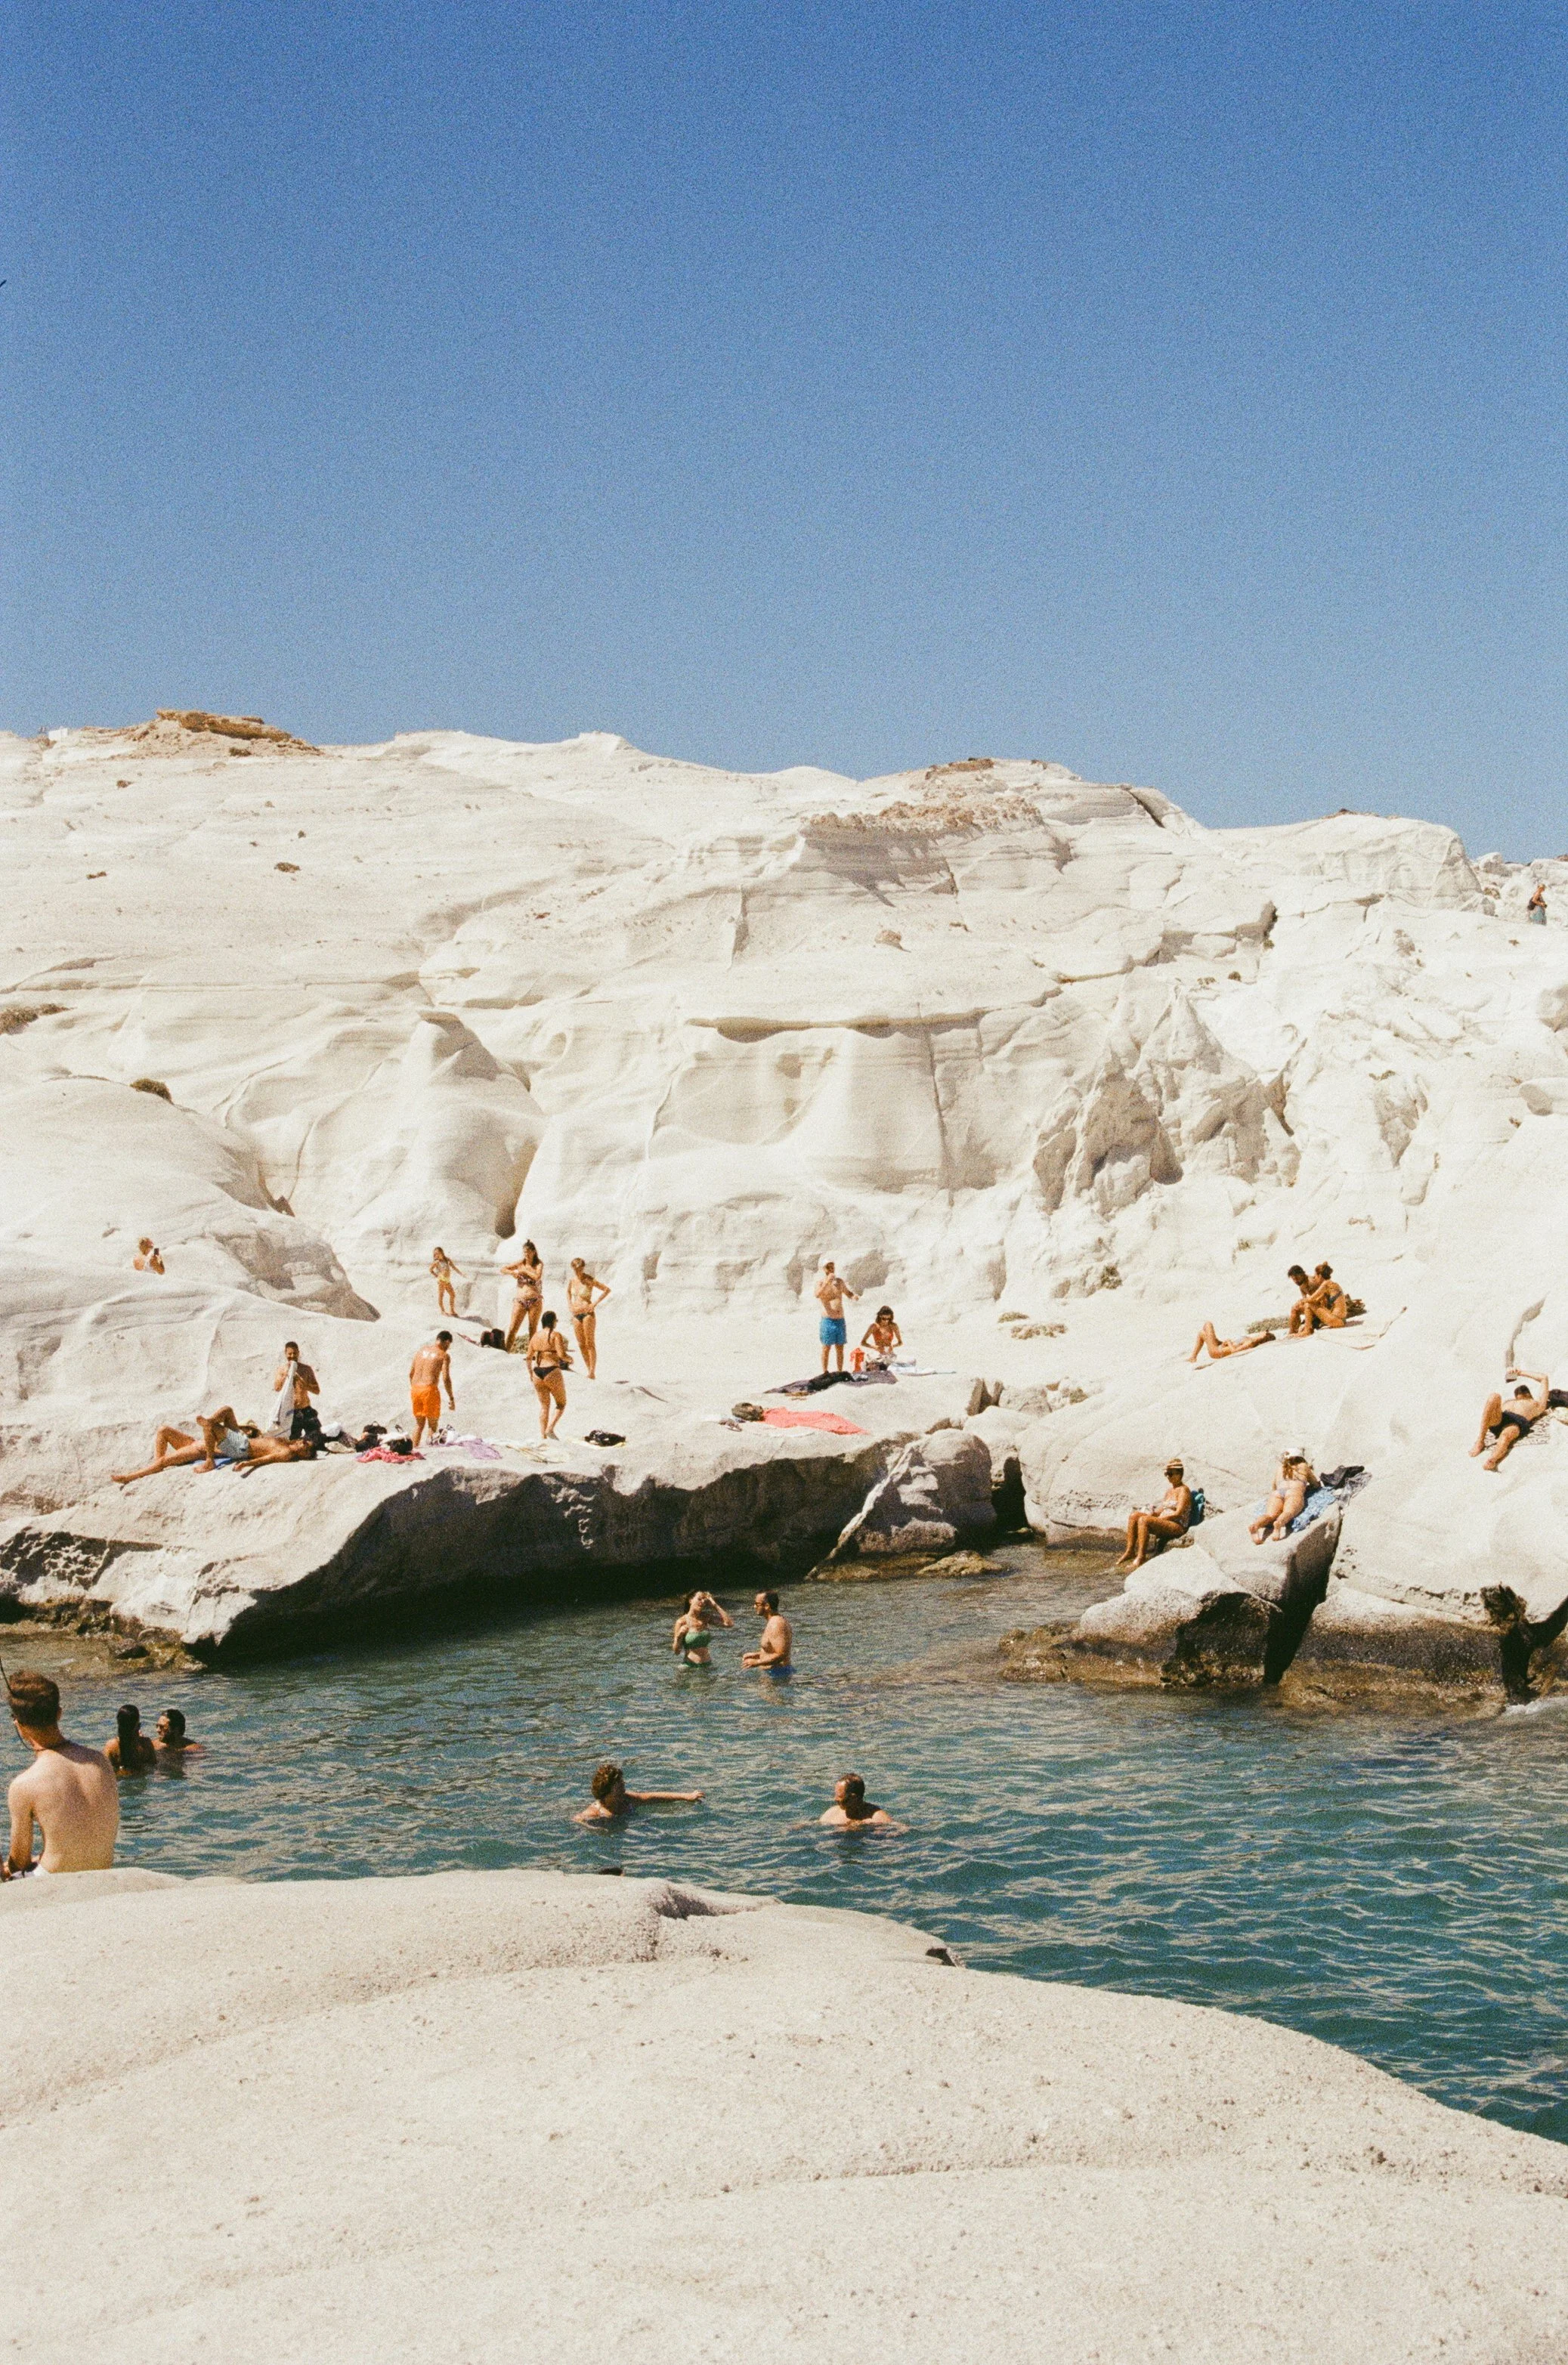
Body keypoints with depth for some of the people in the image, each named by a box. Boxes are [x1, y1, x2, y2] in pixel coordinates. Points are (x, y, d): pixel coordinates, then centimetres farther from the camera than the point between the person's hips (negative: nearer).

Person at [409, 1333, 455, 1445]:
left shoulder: (421, 1350, 14)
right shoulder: (444, 1355, -3)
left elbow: (411, 1373, 14)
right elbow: (446, 1378, -10)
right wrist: (451, 1398, -4)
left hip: (415, 1389, 5)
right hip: (430, 1389, -5)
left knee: (419, 1424, 16)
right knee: (433, 1424, 4)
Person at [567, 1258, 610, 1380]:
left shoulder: (589, 1280, -10)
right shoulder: (572, 1280, 7)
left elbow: (607, 1290, -8)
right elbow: (568, 1291, 28)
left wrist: (595, 1303, -12)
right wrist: (569, 1304, 13)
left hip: (588, 1313, -6)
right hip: (576, 1314, 6)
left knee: (590, 1344, -7)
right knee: (581, 1345, 5)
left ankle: (593, 1372, -8)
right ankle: (589, 1370, 11)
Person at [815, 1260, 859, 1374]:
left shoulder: (839, 1282, 12)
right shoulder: (821, 1283, -3)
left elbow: (848, 1293, 26)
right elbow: (818, 1295, -23)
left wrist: (854, 1295, 3)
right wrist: (827, 1282, -36)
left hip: (840, 1320, 5)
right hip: (828, 1321, -5)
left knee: (840, 1348, 8)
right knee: (826, 1348, -3)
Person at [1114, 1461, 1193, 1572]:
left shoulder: (1183, 1490, -7)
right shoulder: (1170, 1490, 20)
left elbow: (1178, 1514, -16)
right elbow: (1162, 1508, 21)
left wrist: (1159, 1518, -16)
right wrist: (1153, 1513, -1)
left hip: (1178, 1526, -9)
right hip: (1164, 1522, 9)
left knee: (1143, 1520, -30)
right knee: (1134, 1516, -5)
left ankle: (1141, 1557, -31)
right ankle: (1130, 1551, -9)